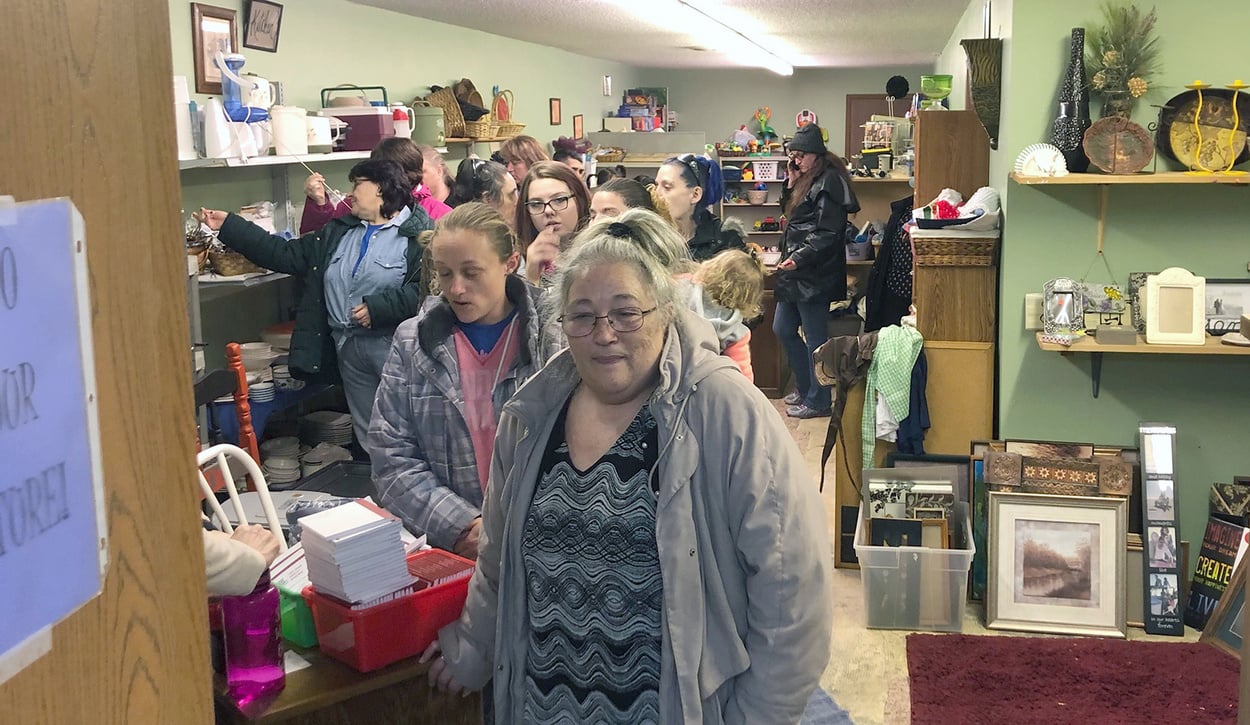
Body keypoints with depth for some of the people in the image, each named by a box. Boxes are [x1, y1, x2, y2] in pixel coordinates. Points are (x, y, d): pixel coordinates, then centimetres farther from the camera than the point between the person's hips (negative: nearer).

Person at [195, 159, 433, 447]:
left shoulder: (417, 235, -6)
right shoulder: (339, 232, 19)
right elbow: (286, 254, 17)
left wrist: (378, 307, -21)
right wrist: (228, 227, 14)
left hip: (395, 347, -7)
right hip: (348, 347, 7)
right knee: (366, 435, 14)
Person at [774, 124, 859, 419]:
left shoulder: (828, 182, -14)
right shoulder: (807, 179, 15)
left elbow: (828, 233, -21)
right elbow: (790, 214, 23)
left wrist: (799, 258, -27)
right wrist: (791, 183, 9)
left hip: (815, 274, -10)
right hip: (796, 273, 10)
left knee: (815, 338, -1)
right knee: (783, 329, 16)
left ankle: (818, 401, 10)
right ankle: (805, 387, 30)